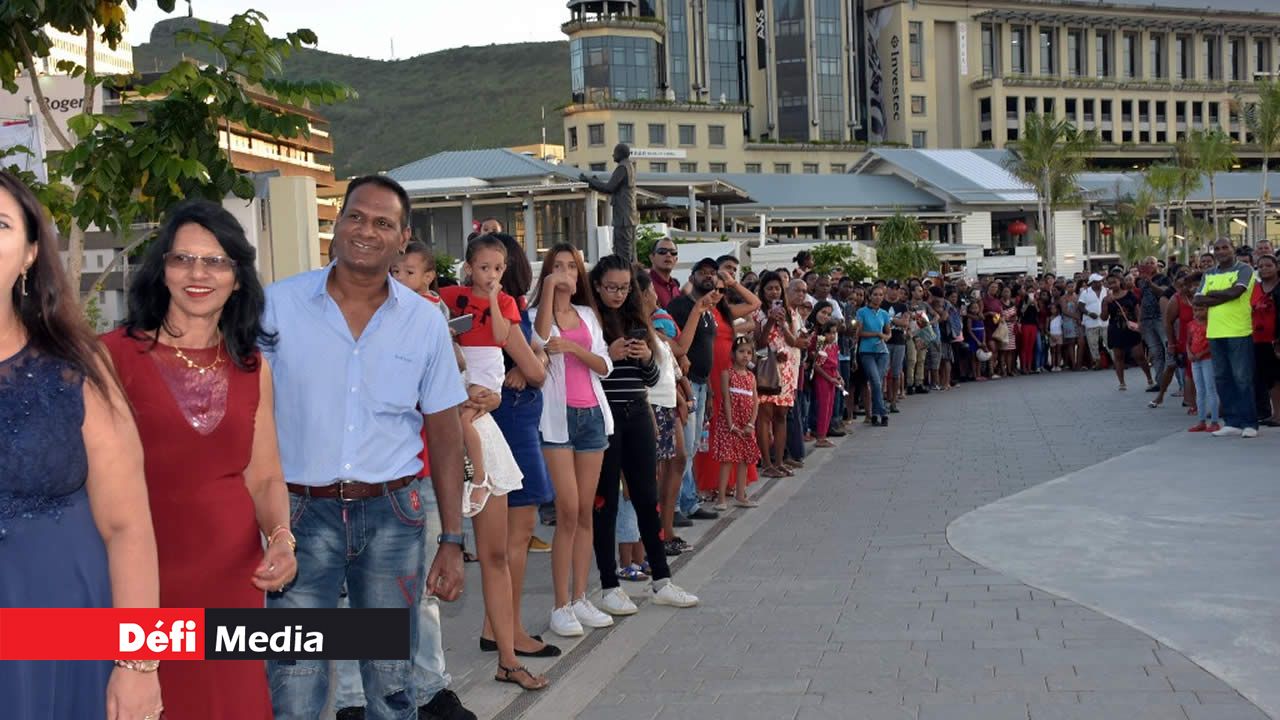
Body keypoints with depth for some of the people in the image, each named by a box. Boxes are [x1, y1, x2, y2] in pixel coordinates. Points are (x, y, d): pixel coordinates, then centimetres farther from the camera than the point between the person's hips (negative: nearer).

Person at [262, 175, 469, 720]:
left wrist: (452, 542, 3)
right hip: (301, 513, -1)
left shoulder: (425, 321, 2)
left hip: (392, 515, 2)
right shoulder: (278, 305, -2)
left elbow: (444, 433, 7)